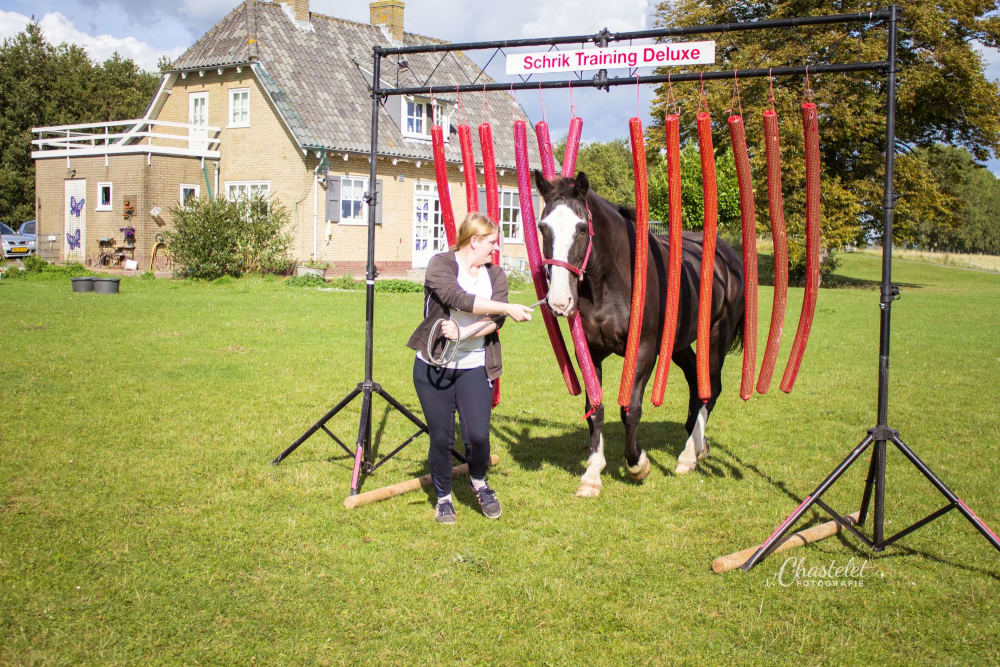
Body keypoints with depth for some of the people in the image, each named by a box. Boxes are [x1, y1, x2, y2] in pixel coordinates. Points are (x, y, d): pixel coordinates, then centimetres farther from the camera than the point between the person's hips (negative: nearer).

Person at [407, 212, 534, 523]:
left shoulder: (496, 274, 7)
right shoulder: (440, 264, -6)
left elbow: (495, 322, -6)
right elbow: (459, 299, -24)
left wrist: (463, 333, -23)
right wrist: (507, 308, -24)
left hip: (475, 368, 2)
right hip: (433, 368, -2)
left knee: (478, 436, -9)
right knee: (441, 439, 4)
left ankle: (478, 480, 24)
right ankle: (443, 497, 27)